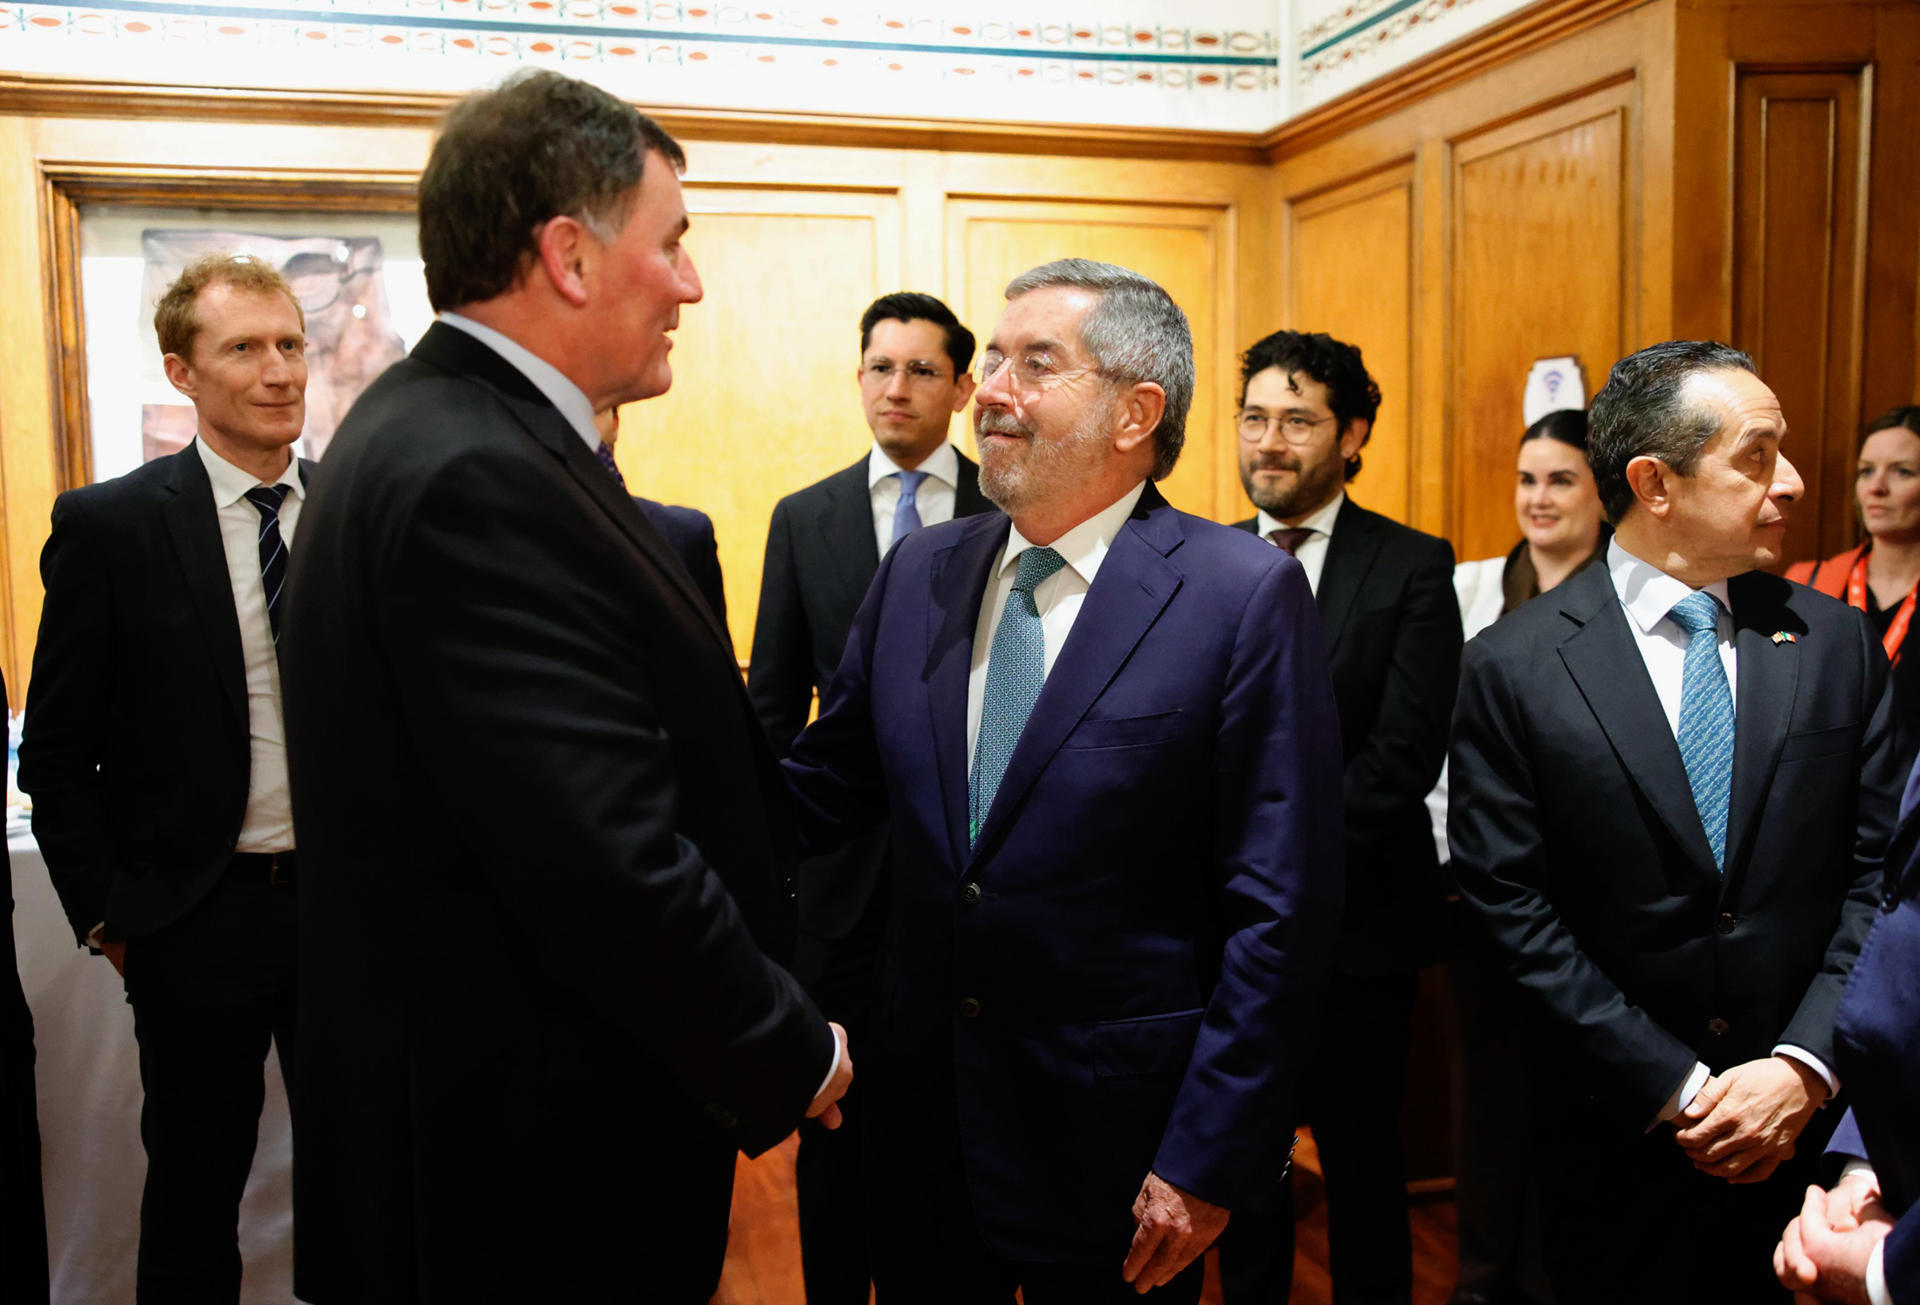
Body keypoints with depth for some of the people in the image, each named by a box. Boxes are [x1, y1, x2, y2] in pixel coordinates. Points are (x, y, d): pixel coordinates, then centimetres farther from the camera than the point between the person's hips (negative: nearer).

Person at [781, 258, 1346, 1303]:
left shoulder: (1245, 597, -13)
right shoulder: (916, 573, 4)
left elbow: (1280, 908, -13)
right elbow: (823, 788, 8)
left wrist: (1208, 1161, -13)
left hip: (1114, 1139, -4)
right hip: (920, 1119, 5)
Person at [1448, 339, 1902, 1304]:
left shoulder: (1837, 644, 0)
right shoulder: (1514, 666, -9)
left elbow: (1877, 871, 0)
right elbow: (1511, 903, -11)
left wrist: (1803, 1067, -11)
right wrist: (1676, 1089, -12)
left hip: (1803, 1119, 3)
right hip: (1619, 1134, -2)